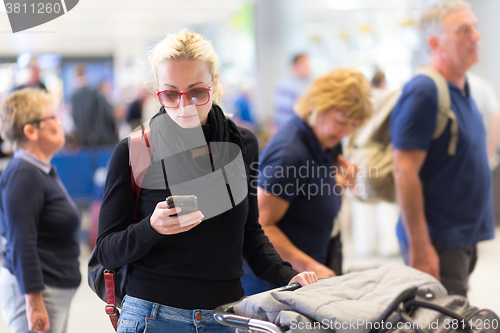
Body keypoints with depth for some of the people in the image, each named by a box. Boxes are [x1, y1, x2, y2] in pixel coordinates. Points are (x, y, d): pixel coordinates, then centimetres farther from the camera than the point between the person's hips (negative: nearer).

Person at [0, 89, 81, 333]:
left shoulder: (44, 171, 15)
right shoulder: (23, 176, -16)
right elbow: (22, 244, -21)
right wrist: (34, 302, -23)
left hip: (57, 292, 10)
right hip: (34, 291, -10)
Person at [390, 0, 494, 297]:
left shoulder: (462, 89, 11)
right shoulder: (423, 92, -17)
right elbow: (405, 172, -21)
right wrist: (420, 247, -23)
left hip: (464, 237, 9)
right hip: (437, 242, -9)